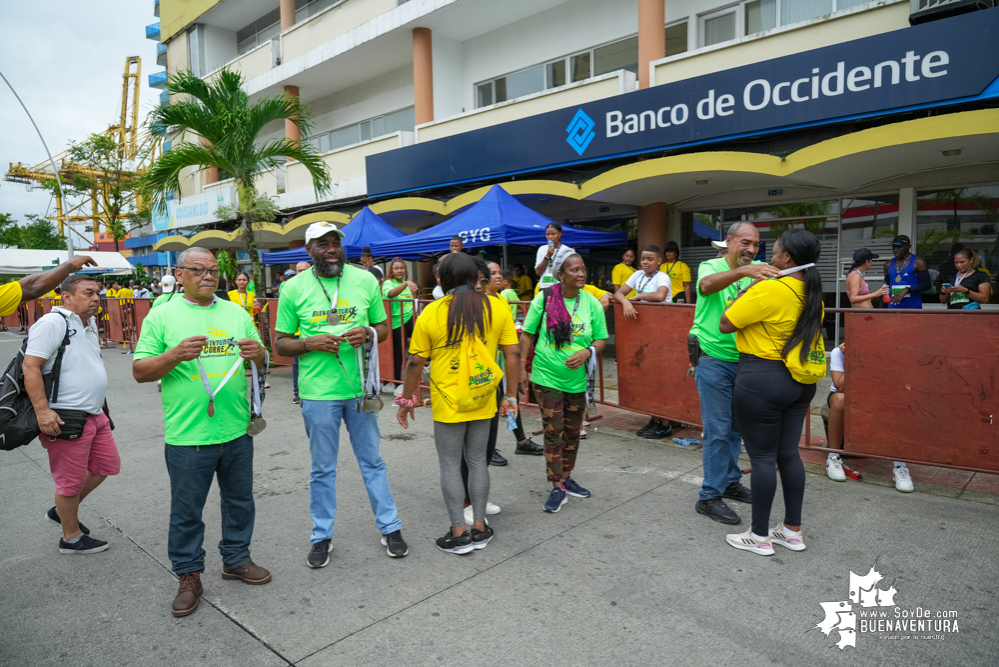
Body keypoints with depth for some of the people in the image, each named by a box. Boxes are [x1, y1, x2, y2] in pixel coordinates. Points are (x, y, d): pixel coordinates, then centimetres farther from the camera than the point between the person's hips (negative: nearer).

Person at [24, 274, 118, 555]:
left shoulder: (90, 323, 13)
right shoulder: (52, 323, -15)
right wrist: (42, 410, -26)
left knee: (107, 464, 17)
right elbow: (30, 366, -21)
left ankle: (62, 511, 35)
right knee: (71, 481, 4)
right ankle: (71, 538, 21)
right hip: (65, 419, -9)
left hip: (94, 414, 9)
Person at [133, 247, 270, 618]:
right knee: (186, 510, 8)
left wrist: (258, 352, -12)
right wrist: (174, 355, -21)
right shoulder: (161, 316, -1)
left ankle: (236, 559, 35)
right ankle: (189, 576, 26)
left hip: (237, 429, 4)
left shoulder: (236, 312, 9)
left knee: (239, 501, 16)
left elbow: (262, 363, 12)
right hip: (187, 434, -3)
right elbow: (140, 371, -4)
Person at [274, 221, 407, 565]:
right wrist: (310, 344, -16)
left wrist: (368, 334, -13)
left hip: (360, 387, 1)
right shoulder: (294, 288, -1)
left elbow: (383, 326, 10)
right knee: (322, 468, 12)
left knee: (372, 461, 13)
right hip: (318, 392, -1)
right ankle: (322, 536, 29)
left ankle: (390, 527, 28)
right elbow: (281, 342, 3)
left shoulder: (365, 280, 2)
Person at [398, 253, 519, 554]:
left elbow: (416, 362, -5)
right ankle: (480, 527, 23)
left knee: (450, 465, 9)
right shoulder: (497, 308, -2)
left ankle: (459, 532, 15)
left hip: (448, 402, -3)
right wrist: (511, 397, 5)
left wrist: (407, 399, 7)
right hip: (483, 402, 3)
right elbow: (513, 354, -3)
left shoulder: (431, 313, -8)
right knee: (477, 461, 15)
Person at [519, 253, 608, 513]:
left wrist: (587, 352, -17)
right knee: (553, 432, 1)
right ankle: (557, 488, 13)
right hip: (547, 378, -3)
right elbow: (527, 334, -2)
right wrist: (523, 368, -5)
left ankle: (566, 477, 35)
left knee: (572, 432, 16)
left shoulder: (592, 303, -2)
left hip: (577, 379, 3)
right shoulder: (544, 298, -8)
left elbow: (601, 339, 4)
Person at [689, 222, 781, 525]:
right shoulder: (711, 267, -9)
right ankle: (710, 496, 8)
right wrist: (743, 271, -48)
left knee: (735, 427, 16)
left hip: (743, 361, 6)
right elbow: (707, 285, -32)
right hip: (714, 361, -6)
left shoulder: (755, 273, 7)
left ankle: (730, 482, 32)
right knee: (718, 430, -3)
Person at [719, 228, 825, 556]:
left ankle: (759, 536, 15)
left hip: (762, 380, -8)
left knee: (763, 457, 2)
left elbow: (725, 324, -14)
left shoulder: (769, 290, -19)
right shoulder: (812, 292, 7)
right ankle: (793, 530, 27)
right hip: (799, 381, 8)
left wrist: (747, 290, -3)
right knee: (789, 453, 16)